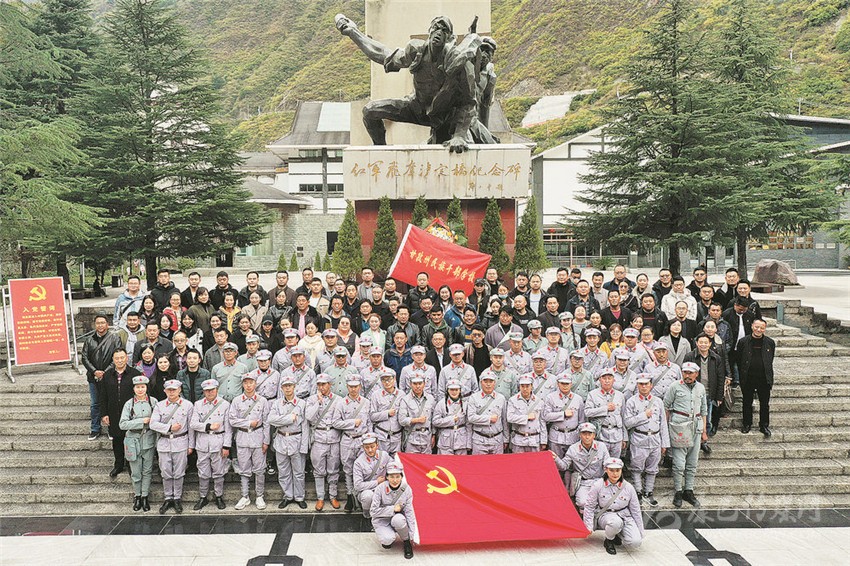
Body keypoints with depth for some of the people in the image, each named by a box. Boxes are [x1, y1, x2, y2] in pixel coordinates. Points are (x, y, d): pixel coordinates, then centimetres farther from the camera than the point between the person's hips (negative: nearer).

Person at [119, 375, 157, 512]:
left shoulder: (153, 401, -1)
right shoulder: (129, 404, -1)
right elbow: (122, 424, -8)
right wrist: (142, 421, -13)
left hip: (149, 440, 0)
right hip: (134, 440, 0)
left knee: (147, 470, 6)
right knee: (135, 472, 6)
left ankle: (145, 496, 17)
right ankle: (137, 496, 21)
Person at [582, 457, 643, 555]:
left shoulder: (628, 487, -4)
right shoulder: (598, 486, -8)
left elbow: (635, 510, 4)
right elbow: (589, 506, 0)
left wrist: (640, 532, 6)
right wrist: (589, 526, -5)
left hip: (624, 515, 3)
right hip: (605, 515, -2)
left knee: (635, 542, -23)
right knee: (616, 522, -40)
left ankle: (618, 535, 11)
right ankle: (609, 541, -6)